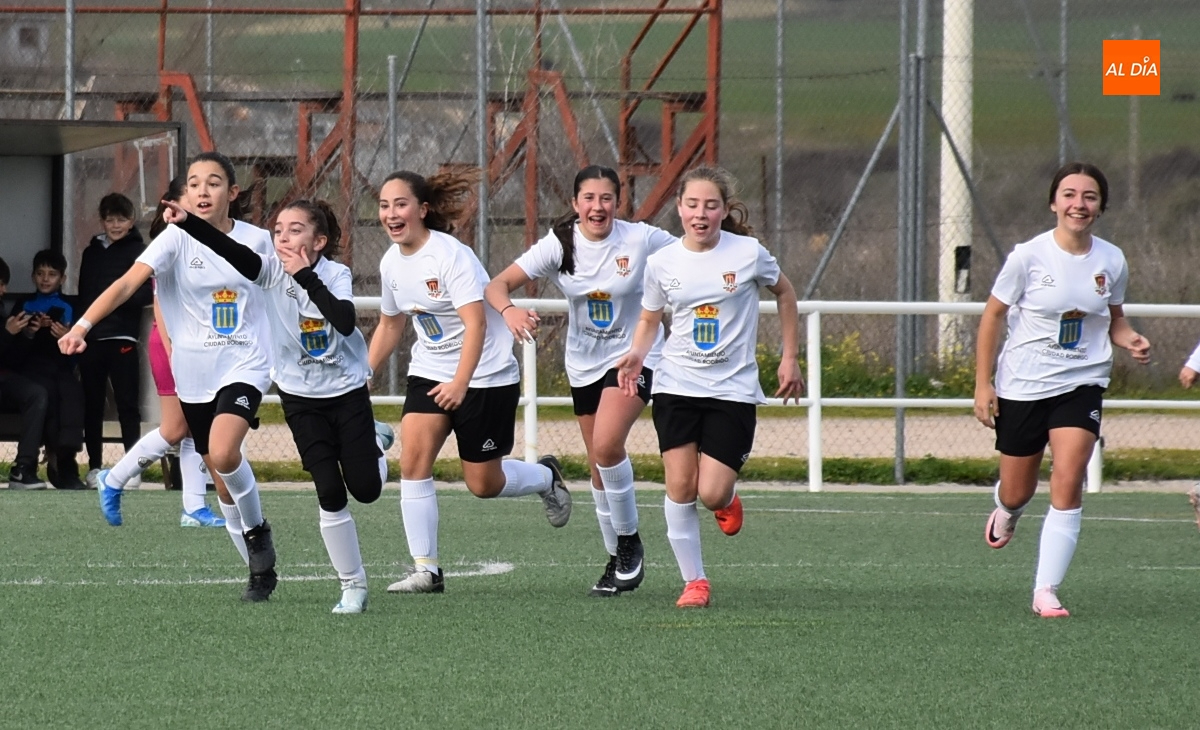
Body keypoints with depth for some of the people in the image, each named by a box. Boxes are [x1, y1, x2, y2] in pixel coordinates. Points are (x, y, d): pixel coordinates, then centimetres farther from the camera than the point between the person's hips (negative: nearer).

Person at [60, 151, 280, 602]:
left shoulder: (256, 240, -3)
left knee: (223, 453, -27)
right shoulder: (177, 239, -7)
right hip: (194, 373, 2)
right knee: (223, 479, 9)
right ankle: (261, 568, 26)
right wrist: (83, 325, -33)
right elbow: (128, 282, -20)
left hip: (244, 366, -2)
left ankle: (256, 529, -1)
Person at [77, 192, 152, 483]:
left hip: (122, 339, -5)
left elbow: (148, 294, -7)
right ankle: (94, 465, 14)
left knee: (127, 404, -4)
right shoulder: (92, 253, 16)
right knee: (92, 405, 7)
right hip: (91, 339, 5)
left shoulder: (138, 252, 2)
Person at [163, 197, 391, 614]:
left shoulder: (336, 275, -12)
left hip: (348, 392, 0)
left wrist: (307, 277, -31)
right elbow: (228, 250, -28)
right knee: (330, 493, -10)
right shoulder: (271, 272, -10)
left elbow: (345, 322, -31)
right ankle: (353, 586, 3)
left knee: (366, 490, 1)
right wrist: (186, 222, -45)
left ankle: (376, 441, 38)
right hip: (302, 399, 0)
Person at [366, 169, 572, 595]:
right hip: (430, 373, 6)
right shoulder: (392, 263, 2)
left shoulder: (451, 256, -21)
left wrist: (460, 383, -37)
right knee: (413, 459, -15)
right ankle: (426, 570, -11)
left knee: (484, 485, 2)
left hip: (486, 377, -6)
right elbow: (390, 324, 19)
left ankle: (547, 477, 35)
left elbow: (476, 323, -28)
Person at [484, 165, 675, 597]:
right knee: (599, 464, 9)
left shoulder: (643, 240, -15)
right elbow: (497, 285, -16)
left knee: (607, 445, -24)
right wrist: (509, 309, -38)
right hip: (585, 363, 4)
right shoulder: (559, 246, -10)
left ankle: (629, 541, -6)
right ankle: (618, 560, 25)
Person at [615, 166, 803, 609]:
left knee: (712, 494, -10)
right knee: (679, 487, -5)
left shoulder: (748, 253, -7)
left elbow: (784, 293, 11)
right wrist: (636, 355, -9)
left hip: (733, 389, -2)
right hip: (677, 385, 2)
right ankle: (694, 581, 8)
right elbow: (650, 320, 13)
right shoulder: (661, 263, -1)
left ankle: (727, 498, 28)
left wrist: (790, 359, 10)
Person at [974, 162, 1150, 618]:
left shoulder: (1112, 261, -2)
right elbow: (994, 315, -2)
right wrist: (982, 384, -5)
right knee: (1017, 493, 11)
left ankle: (1046, 591, -14)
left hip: (1082, 384, 1)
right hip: (1022, 386, -1)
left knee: (1068, 483, -18)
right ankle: (1006, 513, 52)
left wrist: (1131, 341, -8)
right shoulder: (1029, 255, -11)